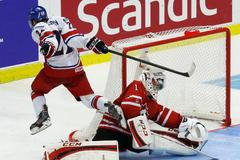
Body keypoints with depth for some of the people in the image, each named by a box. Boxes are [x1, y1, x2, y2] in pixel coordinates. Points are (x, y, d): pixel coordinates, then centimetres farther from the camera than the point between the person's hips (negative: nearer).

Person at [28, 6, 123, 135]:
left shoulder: (38, 29, 1)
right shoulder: (60, 20, 13)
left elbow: (49, 36, -22)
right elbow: (73, 38, -3)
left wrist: (48, 46, -43)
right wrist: (93, 43, -9)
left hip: (55, 68, -4)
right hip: (75, 68, 4)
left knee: (37, 90, 19)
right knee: (87, 96, 10)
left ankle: (43, 116, -1)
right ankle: (109, 107, -15)